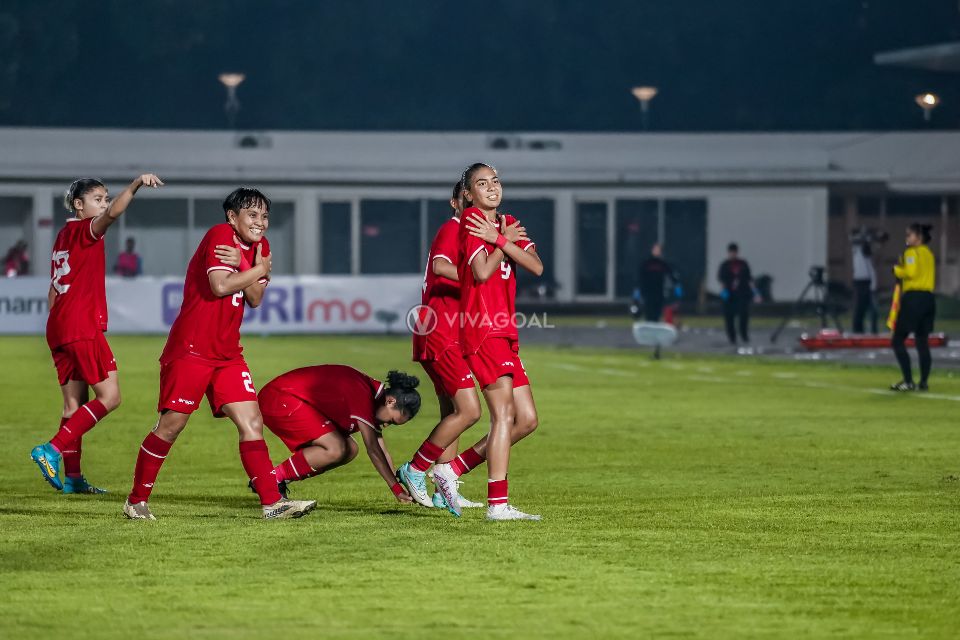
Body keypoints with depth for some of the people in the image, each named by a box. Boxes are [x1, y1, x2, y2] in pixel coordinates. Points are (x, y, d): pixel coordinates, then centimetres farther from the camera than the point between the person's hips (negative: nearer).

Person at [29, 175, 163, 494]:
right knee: (109, 396, -7)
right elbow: (113, 212, -29)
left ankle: (72, 476, 12)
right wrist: (136, 185, -41)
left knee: (75, 403, 12)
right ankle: (53, 449, -15)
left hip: (58, 326, 9)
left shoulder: (63, 236, 18)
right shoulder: (84, 230, -6)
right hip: (83, 327, -9)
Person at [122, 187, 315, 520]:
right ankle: (136, 501, 9)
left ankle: (272, 502, -7)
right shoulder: (220, 236, -12)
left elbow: (254, 300, 7)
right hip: (191, 350, -7)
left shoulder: (260, 246, 12)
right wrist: (260, 270, -12)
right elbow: (220, 285, -24)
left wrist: (248, 269, -11)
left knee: (252, 422, -4)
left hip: (227, 353, 7)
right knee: (171, 425, -3)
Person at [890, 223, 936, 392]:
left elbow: (911, 272, -20)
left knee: (898, 341, -3)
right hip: (928, 298, 8)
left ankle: (908, 381, -10)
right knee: (922, 342, 9)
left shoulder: (912, 253, -7)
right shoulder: (929, 253, 18)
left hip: (913, 297, -8)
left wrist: (897, 270, -2)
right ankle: (924, 382, 4)